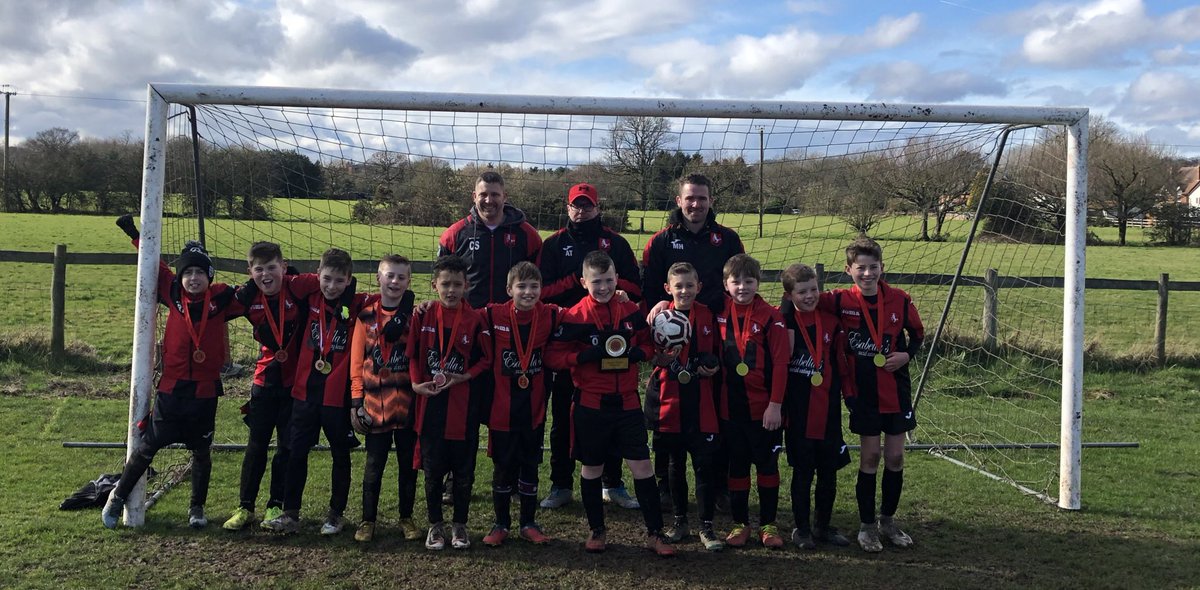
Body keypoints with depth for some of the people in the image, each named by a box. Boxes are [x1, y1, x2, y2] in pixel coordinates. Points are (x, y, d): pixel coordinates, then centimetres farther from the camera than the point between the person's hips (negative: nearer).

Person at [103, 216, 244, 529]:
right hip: (171, 386, 1)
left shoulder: (222, 297, -5)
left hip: (205, 389, 0)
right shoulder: (173, 294, 0)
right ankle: (118, 497, 28)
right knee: (147, 446, 9)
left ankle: (197, 508, 28)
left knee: (202, 451, 12)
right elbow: (155, 265, 12)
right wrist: (135, 235, 17)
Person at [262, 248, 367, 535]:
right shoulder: (311, 297, 0)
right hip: (305, 390, 3)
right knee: (297, 453, 9)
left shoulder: (358, 305, -8)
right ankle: (290, 514, 19)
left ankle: (337, 513, 25)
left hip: (339, 393, -3)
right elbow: (292, 282, 13)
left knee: (340, 455, 11)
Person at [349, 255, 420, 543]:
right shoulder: (366, 316, 1)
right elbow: (357, 362, 3)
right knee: (374, 465, 8)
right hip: (375, 404, 0)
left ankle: (407, 518, 25)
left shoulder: (415, 315, 0)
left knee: (408, 464, 10)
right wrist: (356, 402, -1)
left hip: (408, 404, 0)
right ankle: (368, 520, 21)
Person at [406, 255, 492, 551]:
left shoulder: (475, 320, -4)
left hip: (463, 406, -1)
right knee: (433, 469, 9)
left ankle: (460, 525, 25)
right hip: (430, 404, 1)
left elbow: (486, 359, 0)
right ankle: (435, 525, 24)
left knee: (463, 470, 8)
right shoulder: (423, 316, 1)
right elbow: (412, 354, 4)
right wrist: (416, 383, -9)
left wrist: (465, 377, -13)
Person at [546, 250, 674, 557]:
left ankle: (654, 533, 10)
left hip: (627, 402, 2)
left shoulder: (632, 312, 2)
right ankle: (596, 531, 27)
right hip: (591, 405, -1)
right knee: (592, 468, 10)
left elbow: (648, 344, 13)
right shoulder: (575, 317, -7)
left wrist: (637, 353, -9)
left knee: (642, 466, 0)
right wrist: (586, 356, -21)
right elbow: (554, 355, -7)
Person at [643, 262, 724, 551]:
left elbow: (717, 353, 9)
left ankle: (706, 526, 11)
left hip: (701, 407, -1)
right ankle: (680, 521, 26)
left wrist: (712, 366, -10)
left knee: (703, 465, 1)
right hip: (670, 403, 1)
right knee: (676, 465, 13)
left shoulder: (708, 317, 1)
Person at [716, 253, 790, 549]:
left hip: (763, 407, -3)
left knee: (767, 464, 8)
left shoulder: (770, 316, -8)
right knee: (737, 465, 11)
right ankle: (740, 523, 22)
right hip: (730, 406, 3)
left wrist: (776, 404, -13)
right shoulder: (720, 314, 2)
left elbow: (780, 363, -9)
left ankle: (768, 524, 19)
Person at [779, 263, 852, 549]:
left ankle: (823, 526, 27)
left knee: (829, 472, 11)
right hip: (798, 412, -3)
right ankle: (802, 528, 21)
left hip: (829, 411, 3)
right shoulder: (784, 322, -6)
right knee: (803, 472, 6)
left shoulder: (831, 321, 3)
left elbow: (840, 362, 10)